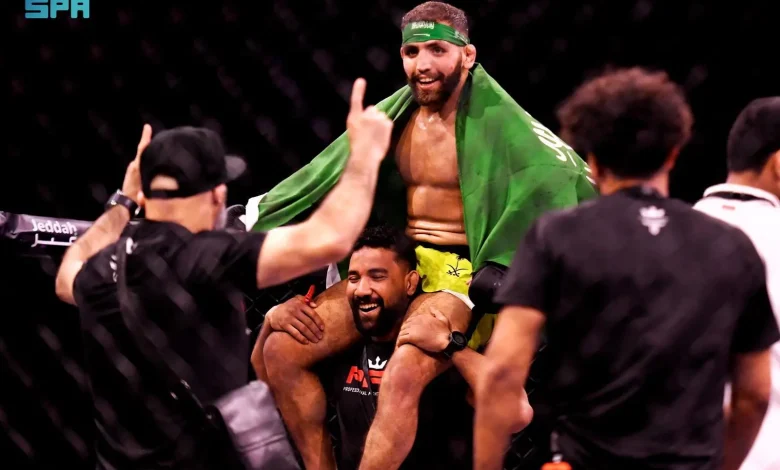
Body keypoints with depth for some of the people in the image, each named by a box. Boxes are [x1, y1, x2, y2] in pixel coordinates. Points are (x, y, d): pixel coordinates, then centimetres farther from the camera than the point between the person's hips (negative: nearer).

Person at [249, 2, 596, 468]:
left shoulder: (495, 119, -9)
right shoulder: (395, 115, 9)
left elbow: (564, 178, -18)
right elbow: (327, 177, 19)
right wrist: (256, 221, 22)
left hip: (463, 274, -7)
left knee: (403, 374, -34)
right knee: (282, 350, -6)